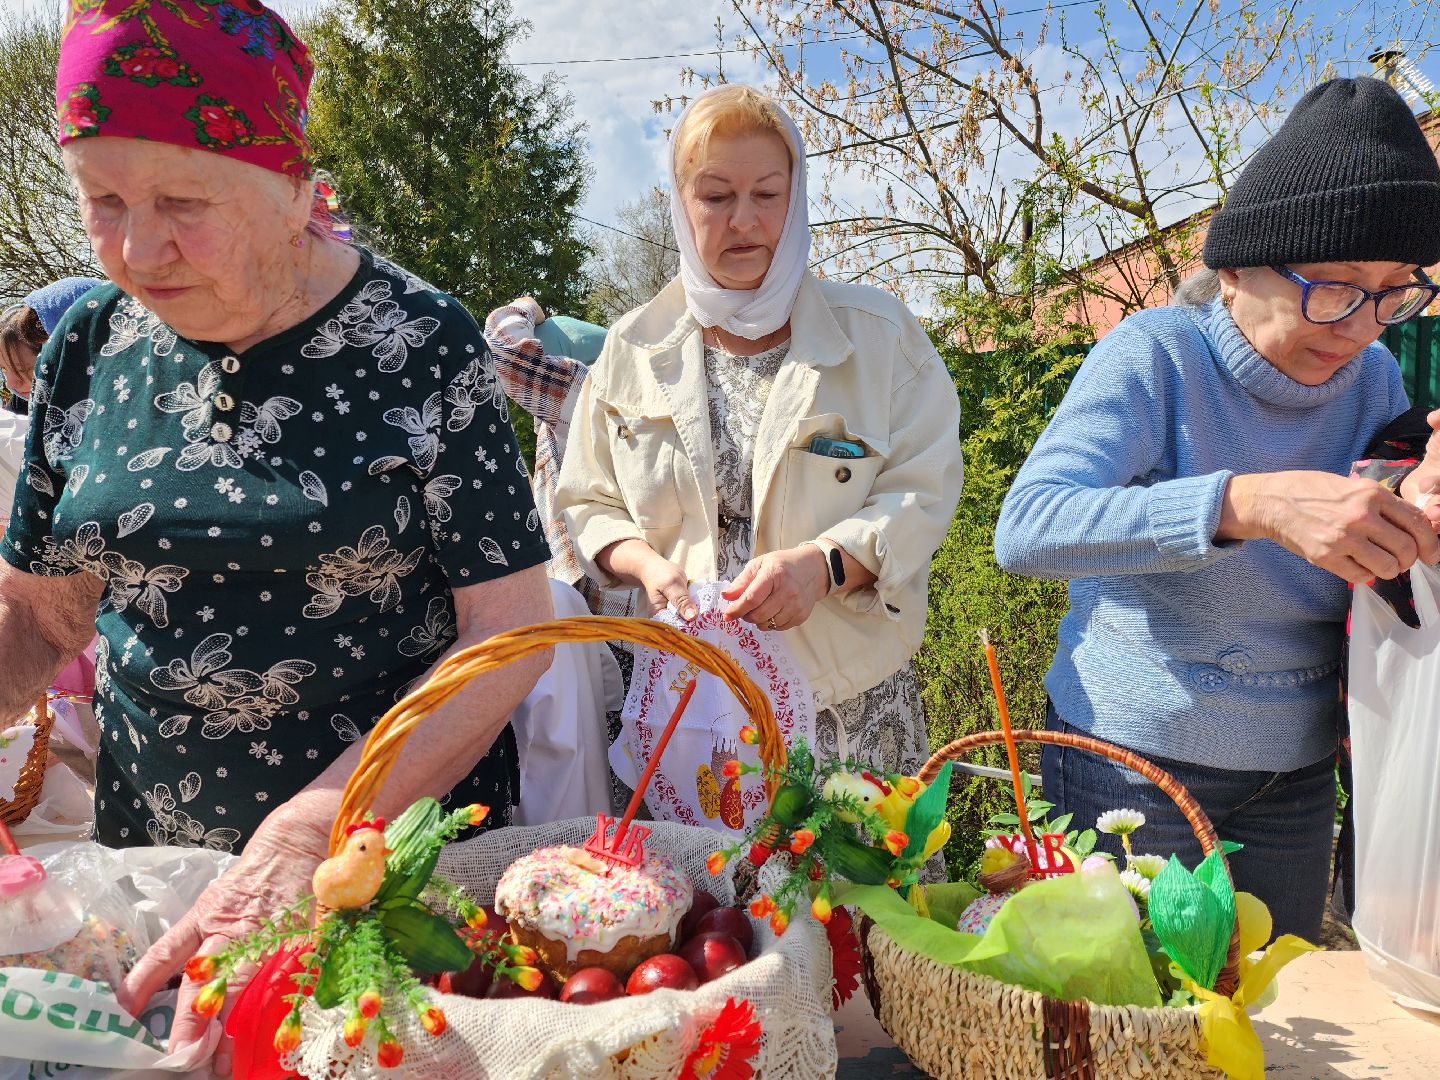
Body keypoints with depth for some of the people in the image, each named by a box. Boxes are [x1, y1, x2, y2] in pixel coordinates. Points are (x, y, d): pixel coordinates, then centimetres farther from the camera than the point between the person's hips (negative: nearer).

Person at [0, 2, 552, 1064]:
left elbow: (510, 627, -17)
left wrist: (310, 835, -25)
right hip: (152, 847, 4)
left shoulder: (421, 343, -15)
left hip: (408, 831, -3)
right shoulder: (90, 350, -1)